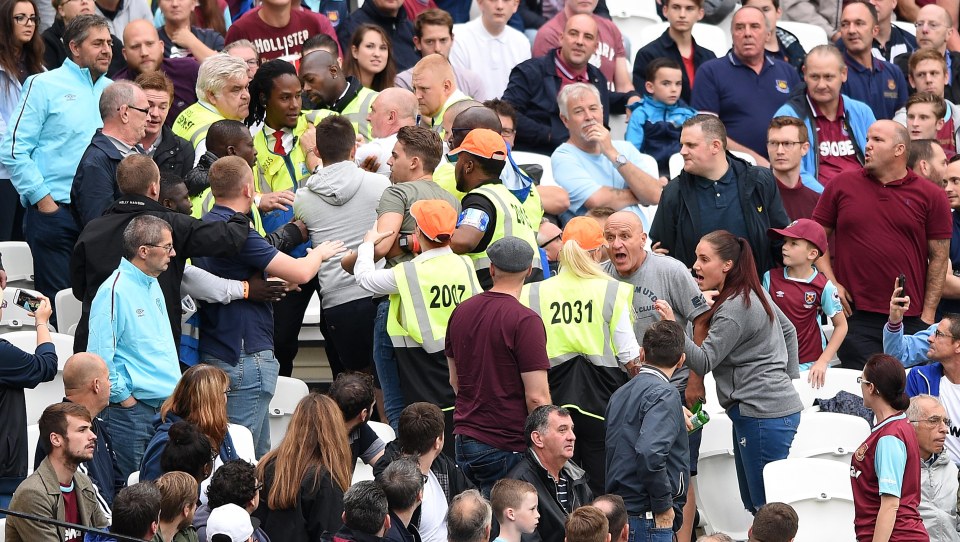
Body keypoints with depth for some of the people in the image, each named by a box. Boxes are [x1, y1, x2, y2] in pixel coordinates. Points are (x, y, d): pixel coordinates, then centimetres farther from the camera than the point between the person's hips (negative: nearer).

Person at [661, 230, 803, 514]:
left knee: (767, 507, -10)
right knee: (752, 504, 13)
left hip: (765, 415, -11)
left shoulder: (734, 309, -17)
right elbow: (789, 331, 25)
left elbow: (703, 362, -21)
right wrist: (789, 376, 26)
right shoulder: (754, 293, 13)